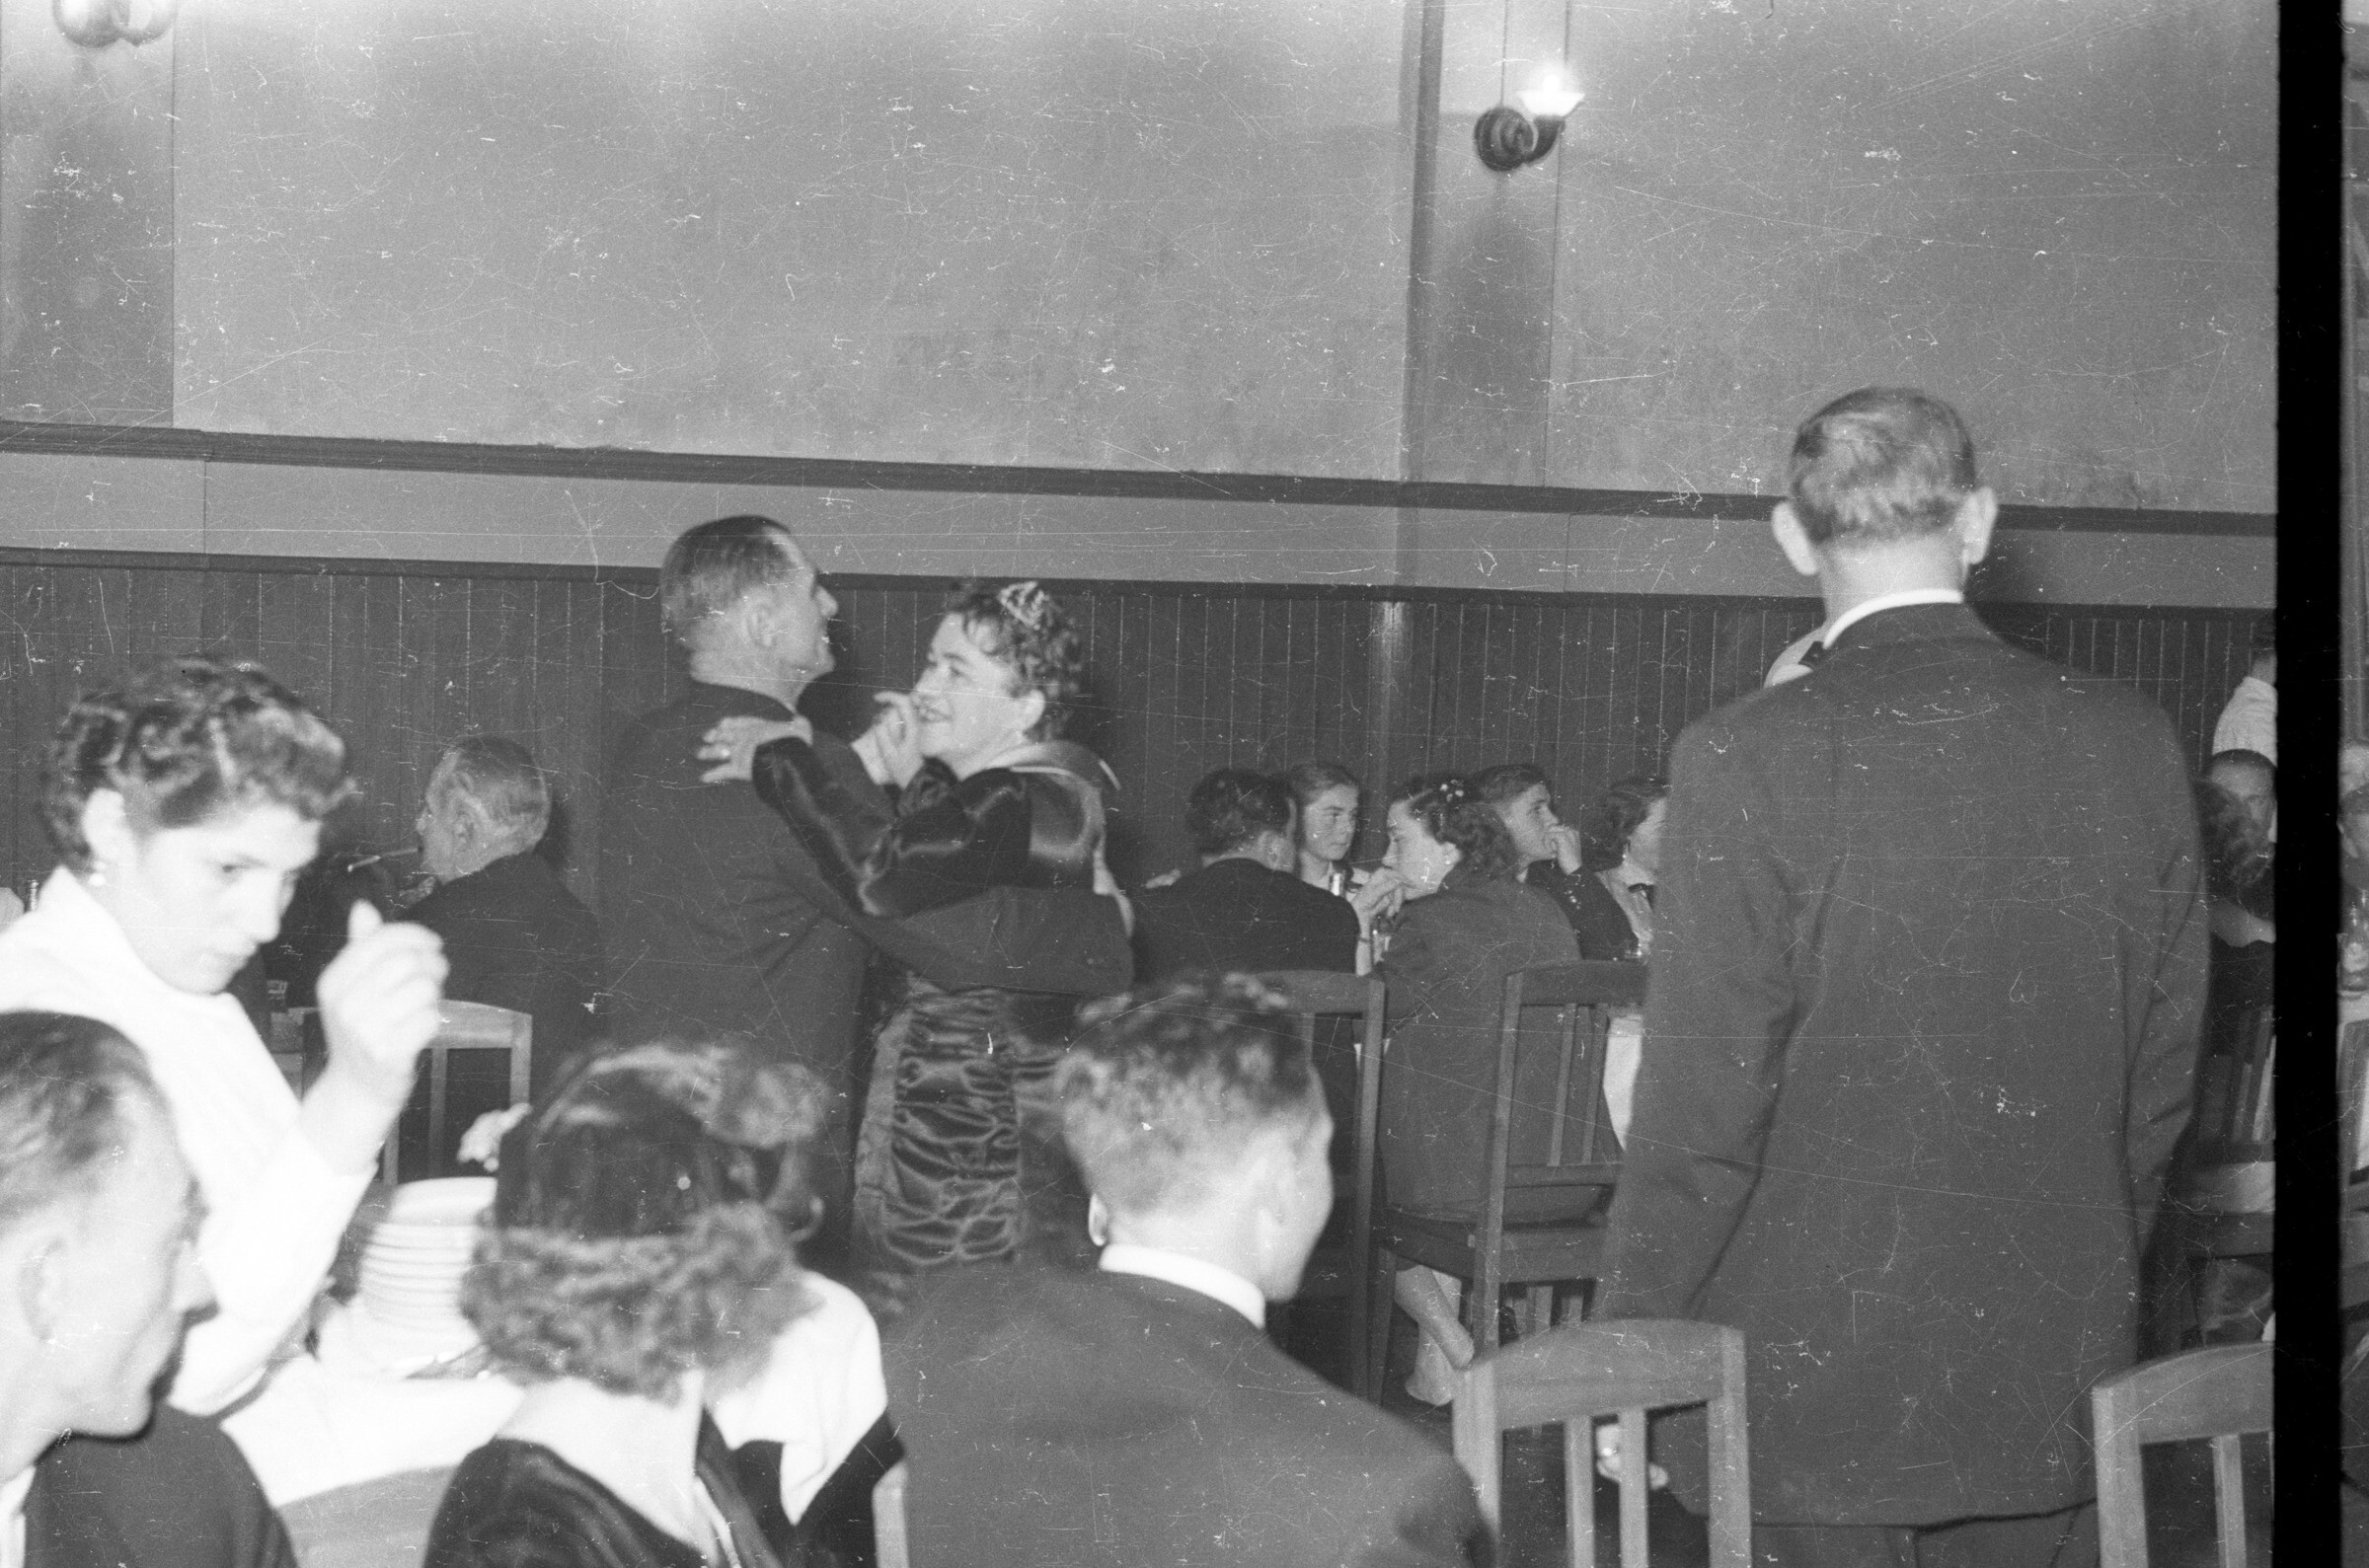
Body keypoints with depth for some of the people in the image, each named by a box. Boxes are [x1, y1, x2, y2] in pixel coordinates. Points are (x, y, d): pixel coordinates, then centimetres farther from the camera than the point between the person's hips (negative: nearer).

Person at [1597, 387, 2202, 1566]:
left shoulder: (1750, 759, -14)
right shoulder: (2131, 746, -1)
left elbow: (1700, 1109, -13)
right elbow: (2164, 1068, 6)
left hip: (1817, 1384, -4)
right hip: (2059, 1379, 4)